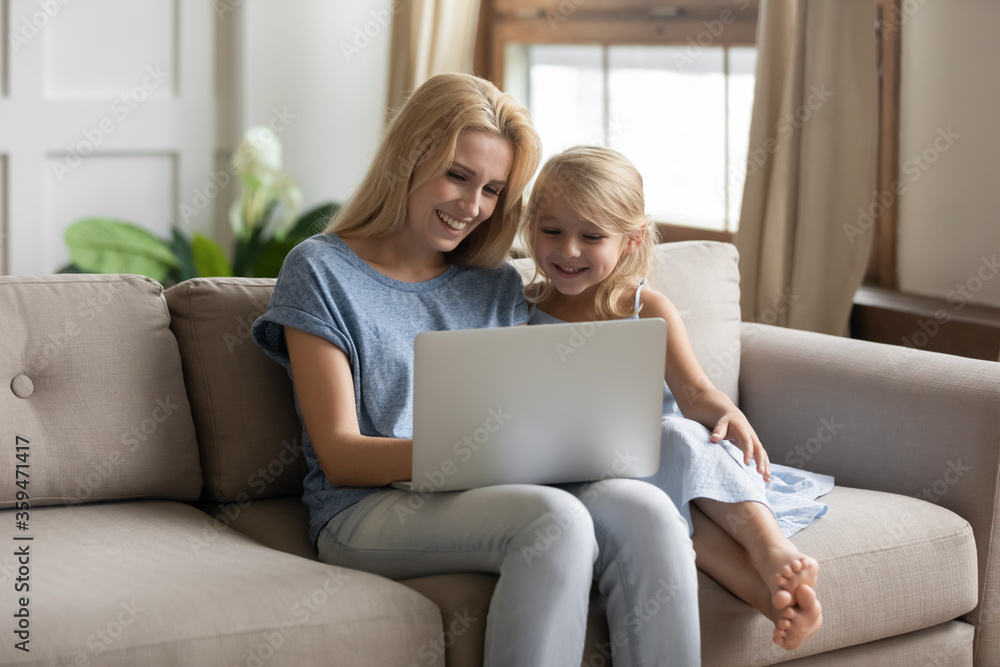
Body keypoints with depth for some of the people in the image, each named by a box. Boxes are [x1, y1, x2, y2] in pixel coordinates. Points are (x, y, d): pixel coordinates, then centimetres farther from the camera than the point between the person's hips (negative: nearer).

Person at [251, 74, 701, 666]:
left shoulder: (500, 288, 20)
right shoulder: (321, 271, 4)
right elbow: (339, 456, -4)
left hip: (496, 495, 5)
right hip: (369, 507, -4)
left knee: (645, 509, -28)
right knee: (554, 518, -35)